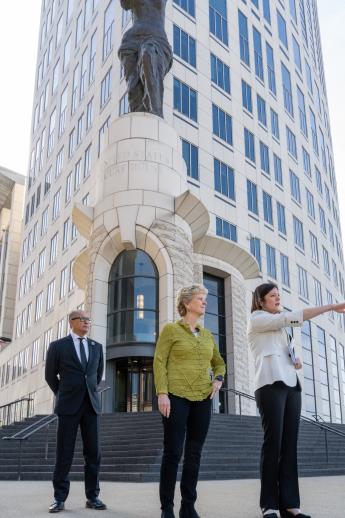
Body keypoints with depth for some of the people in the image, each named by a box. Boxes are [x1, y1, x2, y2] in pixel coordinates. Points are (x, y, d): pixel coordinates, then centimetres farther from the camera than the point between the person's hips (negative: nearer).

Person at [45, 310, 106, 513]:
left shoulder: (97, 347, 10)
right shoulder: (58, 346, 1)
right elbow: (50, 376, 10)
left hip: (91, 405, 3)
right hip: (69, 405, -3)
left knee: (93, 452, 3)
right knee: (64, 453, 0)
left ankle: (93, 496, 11)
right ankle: (60, 498, 8)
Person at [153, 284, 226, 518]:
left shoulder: (208, 335, 15)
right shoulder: (171, 329, 0)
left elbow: (219, 362, 27)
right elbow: (159, 362, -6)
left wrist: (218, 378, 6)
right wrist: (162, 393, -15)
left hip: (202, 399, 5)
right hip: (177, 397, -5)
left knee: (194, 454, 7)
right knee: (173, 453, -2)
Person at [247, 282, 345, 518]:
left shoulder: (279, 325, 28)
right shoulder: (257, 319, 3)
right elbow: (293, 317, -9)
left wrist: (297, 360, 9)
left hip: (291, 384, 7)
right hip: (271, 384, -7)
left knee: (290, 444, -3)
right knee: (273, 442, -13)